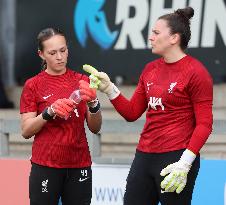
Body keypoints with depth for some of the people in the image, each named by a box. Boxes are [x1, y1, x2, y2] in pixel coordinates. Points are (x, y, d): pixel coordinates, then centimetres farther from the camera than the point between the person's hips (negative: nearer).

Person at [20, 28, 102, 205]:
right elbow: (26, 131, -3)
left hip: (79, 165, 2)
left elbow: (95, 128, 5)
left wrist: (93, 104, -14)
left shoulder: (82, 81, 7)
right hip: (45, 166, -2)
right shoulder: (33, 85, 1)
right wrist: (49, 112, -18)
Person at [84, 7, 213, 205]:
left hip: (176, 157, -7)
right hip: (144, 156, 7)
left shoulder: (195, 72, -8)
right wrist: (109, 88, 4)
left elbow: (204, 124, -11)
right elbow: (132, 113, 17)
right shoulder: (150, 69, 12)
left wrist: (185, 163, -19)